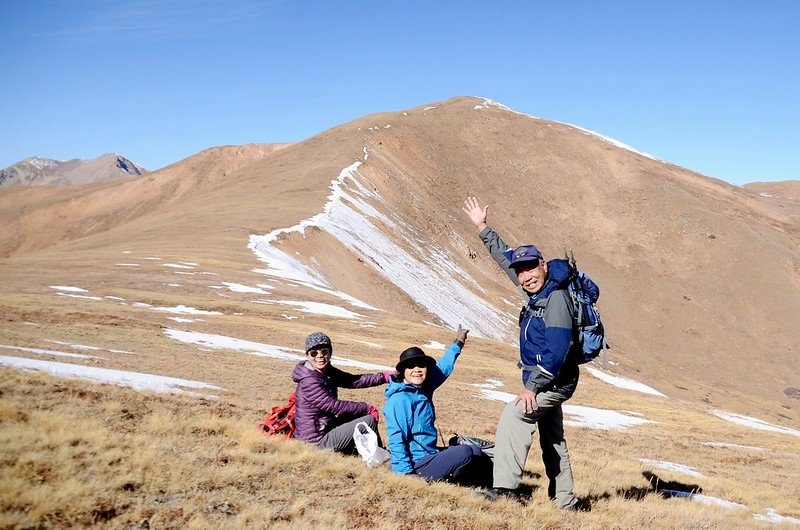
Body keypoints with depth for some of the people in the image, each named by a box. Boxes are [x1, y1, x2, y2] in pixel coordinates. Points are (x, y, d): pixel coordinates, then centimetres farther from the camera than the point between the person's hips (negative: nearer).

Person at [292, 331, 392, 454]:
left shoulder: (327, 371, 4)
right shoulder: (309, 381, -23)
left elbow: (353, 381, 1)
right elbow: (334, 406, -23)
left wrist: (384, 377, -7)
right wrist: (366, 408, -15)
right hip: (316, 441, -9)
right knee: (369, 420, -8)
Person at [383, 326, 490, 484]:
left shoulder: (423, 389, 7)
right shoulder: (400, 399, -19)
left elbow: (442, 369, 23)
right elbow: (396, 440, -22)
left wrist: (458, 343, 31)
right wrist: (406, 473, -26)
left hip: (429, 455, 10)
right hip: (416, 464, -10)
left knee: (476, 451, 14)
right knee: (465, 452, -23)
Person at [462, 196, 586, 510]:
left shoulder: (556, 298, -20)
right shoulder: (537, 292, 5)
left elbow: (557, 350, -27)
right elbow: (506, 259, 19)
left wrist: (532, 387, -26)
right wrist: (482, 228, 21)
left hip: (553, 382, -10)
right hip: (546, 381, 10)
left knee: (512, 416, -18)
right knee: (552, 439, 15)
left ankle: (506, 488, -19)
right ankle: (565, 501, 25)